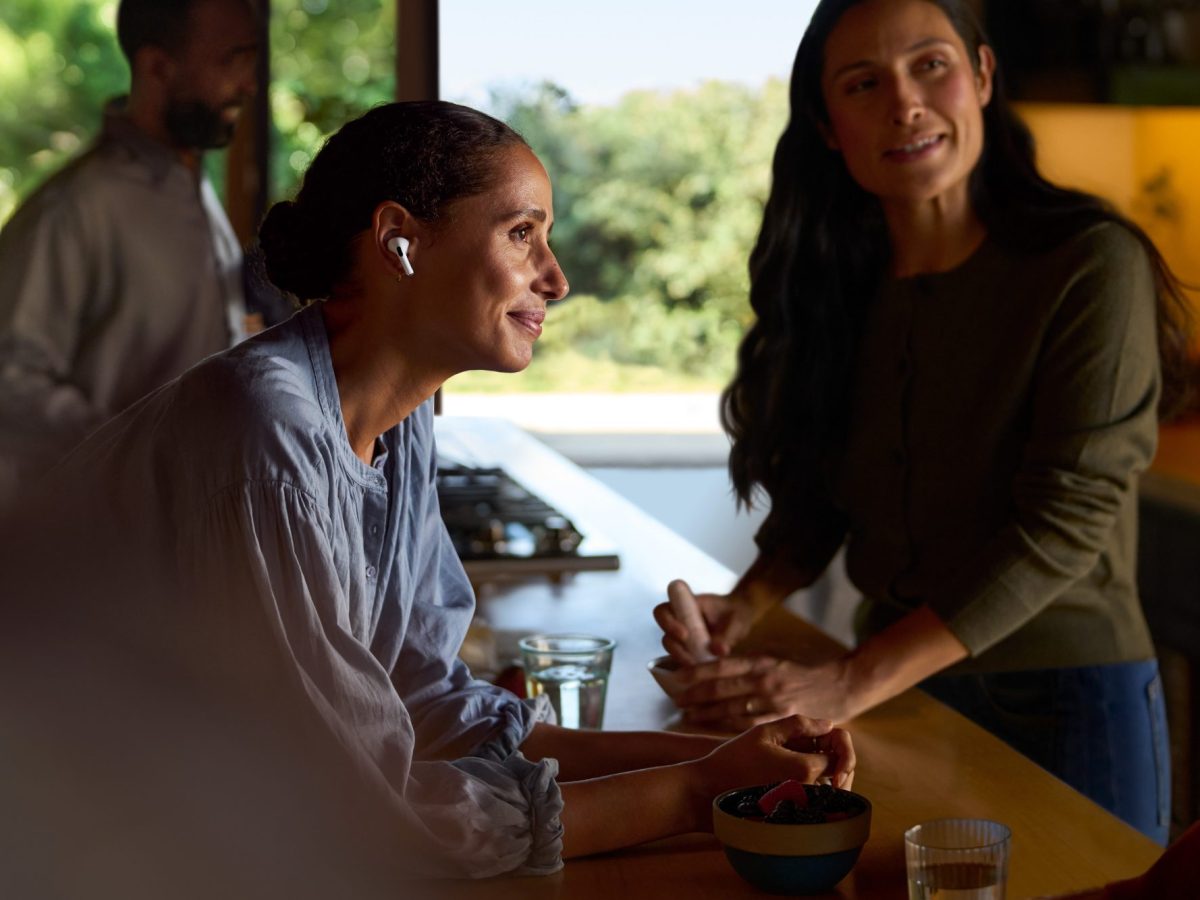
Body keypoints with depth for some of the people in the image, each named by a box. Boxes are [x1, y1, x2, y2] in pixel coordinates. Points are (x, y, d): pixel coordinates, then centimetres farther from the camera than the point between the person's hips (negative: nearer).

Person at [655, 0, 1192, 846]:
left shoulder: (1092, 266, -15)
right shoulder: (838, 285, 3)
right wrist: (745, 608, -12)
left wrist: (850, 684, -28)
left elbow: (1066, 520, -21)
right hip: (899, 693, 5)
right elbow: (819, 493, 9)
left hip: (1065, 701, -5)